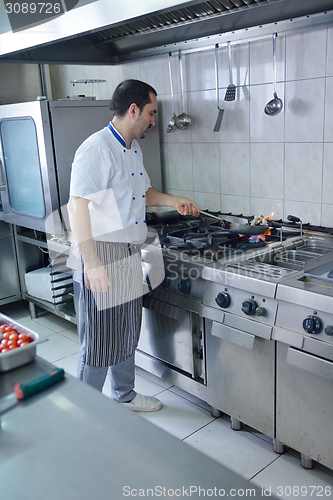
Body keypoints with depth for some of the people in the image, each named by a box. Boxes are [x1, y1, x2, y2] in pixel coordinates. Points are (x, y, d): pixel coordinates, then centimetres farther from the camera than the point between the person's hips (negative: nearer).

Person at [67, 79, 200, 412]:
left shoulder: (133, 150, 13)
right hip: (103, 255, -9)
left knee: (127, 333, 20)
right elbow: (77, 205, -24)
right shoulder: (96, 150, -18)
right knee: (100, 338, 2)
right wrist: (91, 262, -28)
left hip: (130, 254, 9)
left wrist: (173, 201, 10)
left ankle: (124, 395, 39)